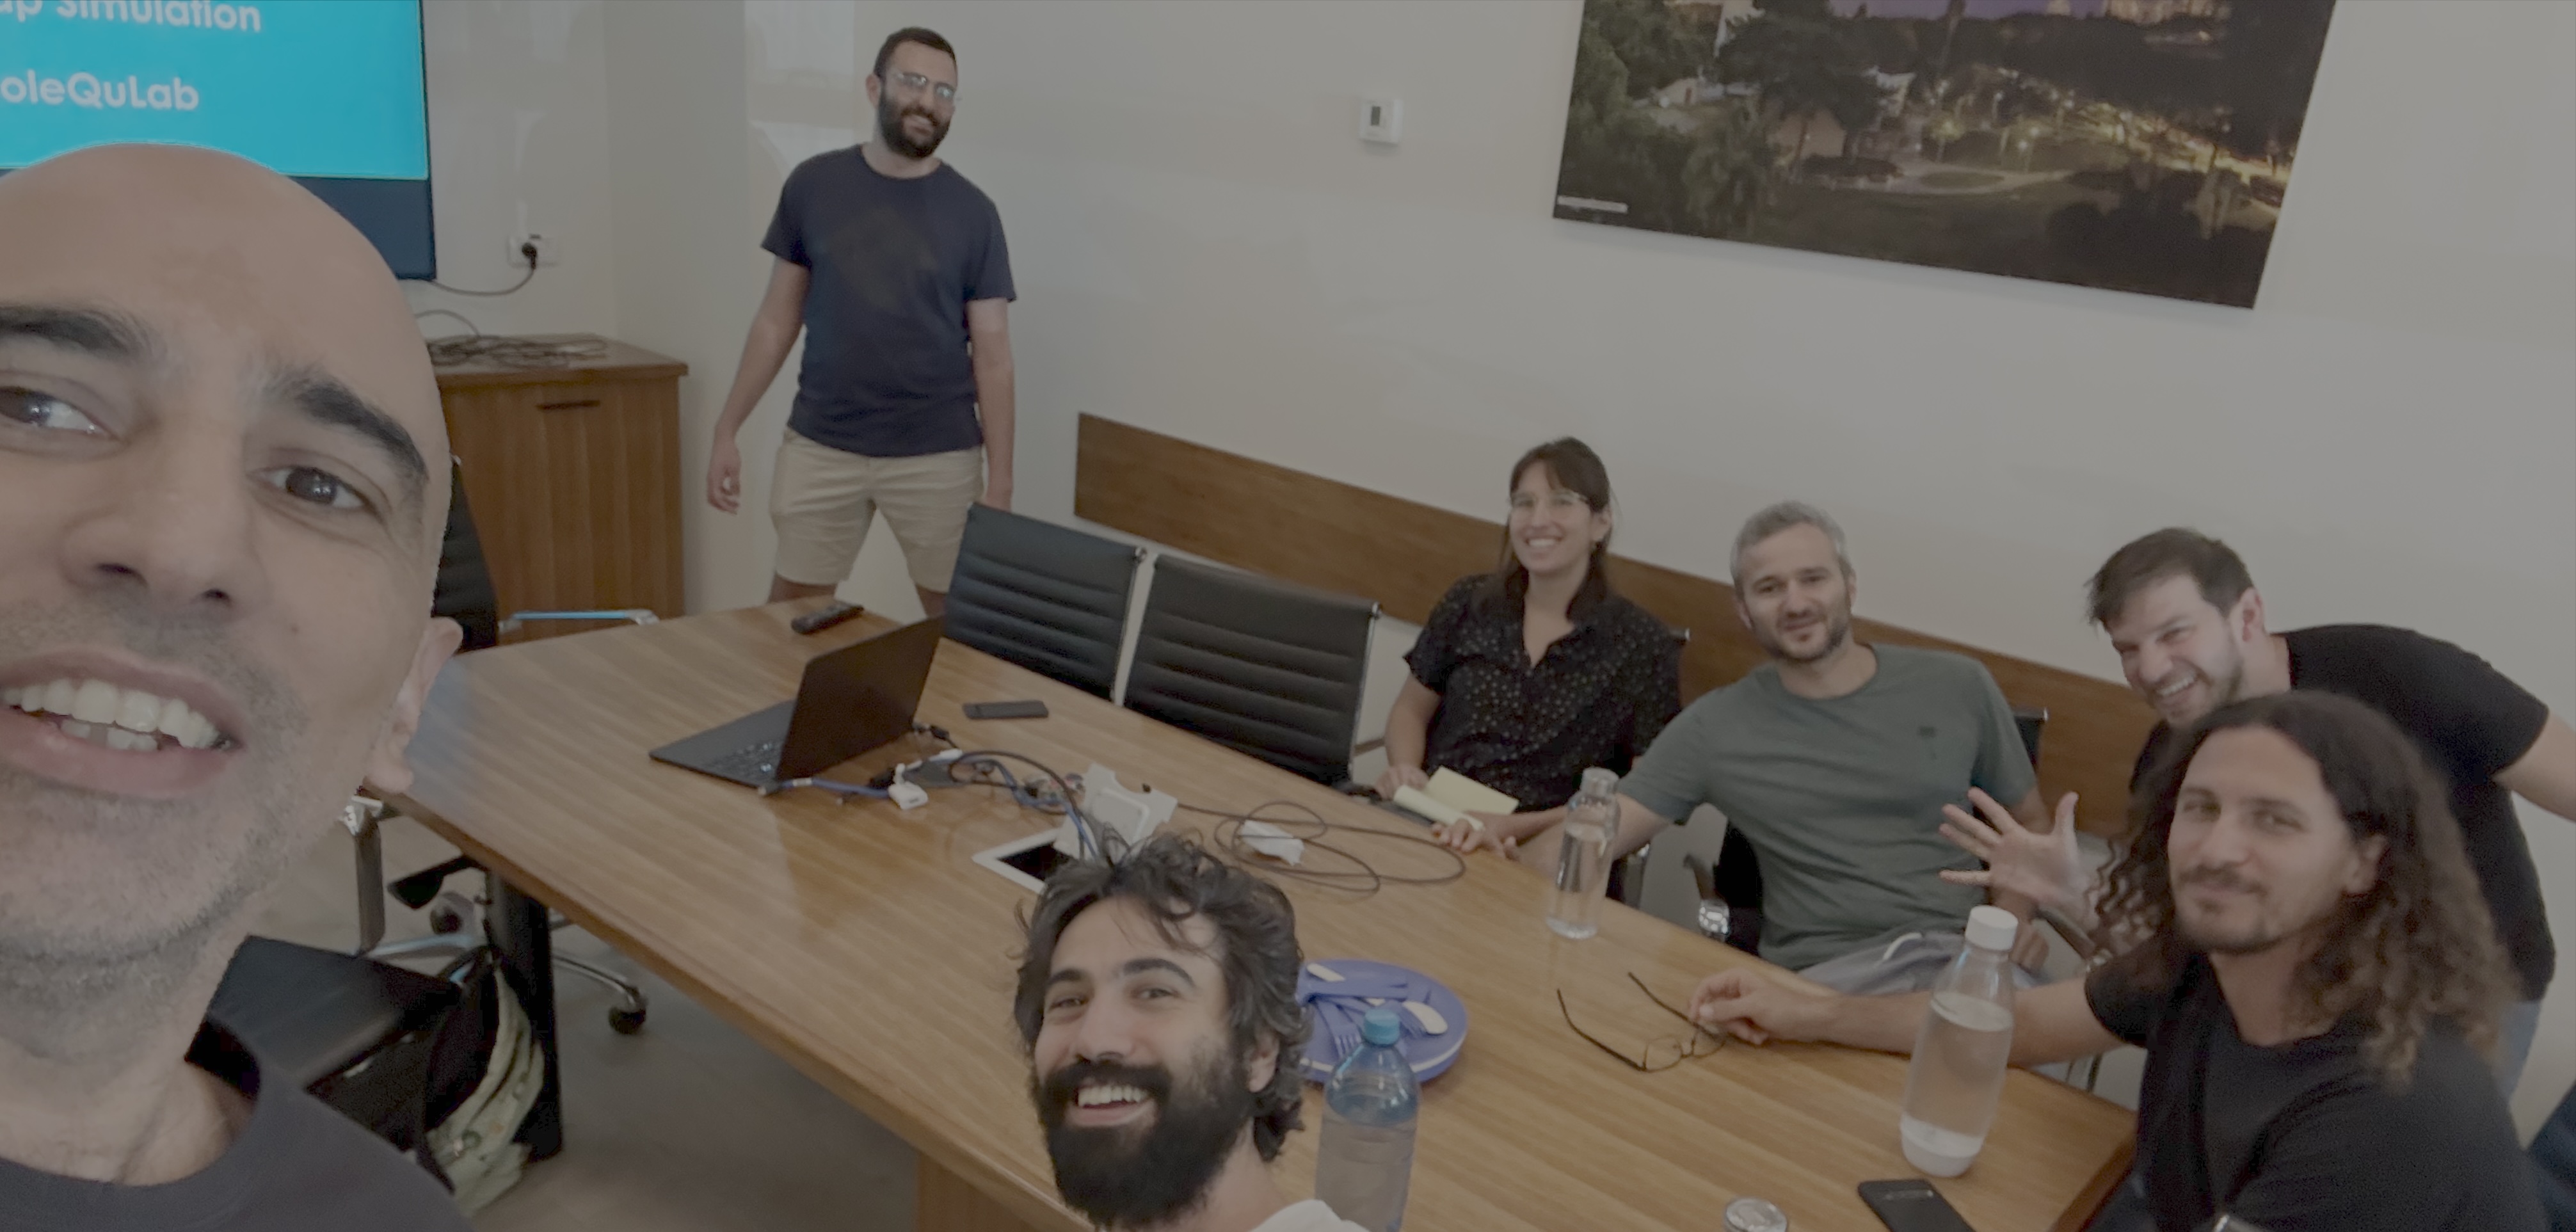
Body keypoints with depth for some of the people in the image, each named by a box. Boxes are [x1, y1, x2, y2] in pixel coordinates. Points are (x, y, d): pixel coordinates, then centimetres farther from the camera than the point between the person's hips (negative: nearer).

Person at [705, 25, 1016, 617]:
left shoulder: (973, 212, -2)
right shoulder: (813, 185, 2)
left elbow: (992, 354, -2)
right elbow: (778, 318, 7)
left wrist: (999, 484, -6)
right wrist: (727, 430, 3)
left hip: (939, 457, -1)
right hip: (819, 448, 1)